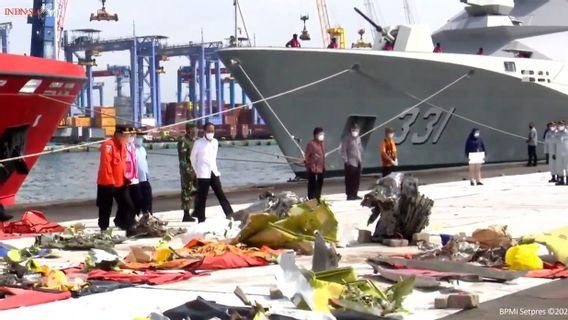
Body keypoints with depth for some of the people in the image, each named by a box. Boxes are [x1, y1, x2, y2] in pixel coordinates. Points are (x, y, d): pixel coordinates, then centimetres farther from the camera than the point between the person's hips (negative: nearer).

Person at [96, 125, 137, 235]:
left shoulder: (123, 146, 10)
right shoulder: (108, 145, -18)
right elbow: (105, 165, -24)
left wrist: (125, 178, 13)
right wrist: (110, 182, -24)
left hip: (120, 183, 8)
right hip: (107, 184, -8)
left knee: (128, 205, 6)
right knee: (106, 209, 3)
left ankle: (129, 228, 14)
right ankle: (103, 231, 12)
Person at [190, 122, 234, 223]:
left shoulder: (215, 142, 9)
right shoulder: (198, 143, -7)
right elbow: (193, 158, 3)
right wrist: (197, 171, 7)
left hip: (214, 173, 5)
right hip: (203, 175, -5)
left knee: (221, 194, 5)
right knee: (202, 198, 0)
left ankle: (230, 215, 8)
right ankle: (201, 220, 5)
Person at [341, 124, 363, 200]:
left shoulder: (358, 138, 14)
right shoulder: (347, 138, -8)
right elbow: (343, 150, -10)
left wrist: (360, 156, 8)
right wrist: (345, 160, -15)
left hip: (358, 162, 7)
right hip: (350, 162, -7)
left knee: (357, 179, 8)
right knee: (350, 179, -5)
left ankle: (355, 194, 17)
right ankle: (349, 195, -1)